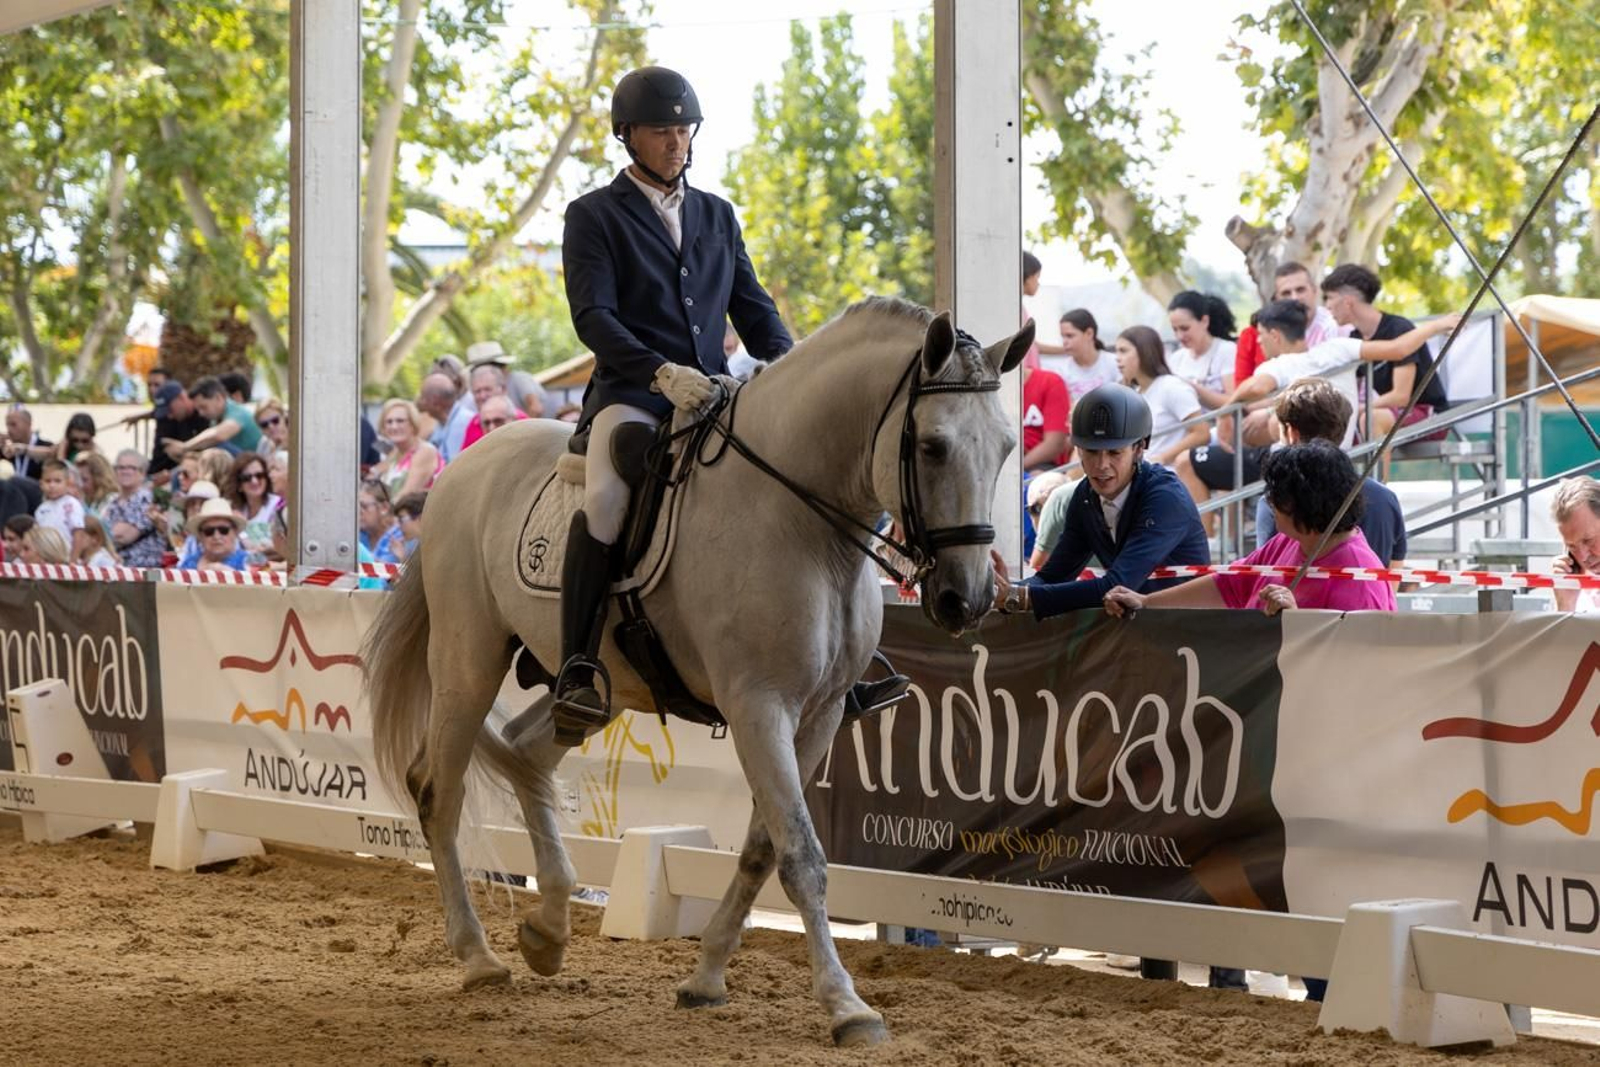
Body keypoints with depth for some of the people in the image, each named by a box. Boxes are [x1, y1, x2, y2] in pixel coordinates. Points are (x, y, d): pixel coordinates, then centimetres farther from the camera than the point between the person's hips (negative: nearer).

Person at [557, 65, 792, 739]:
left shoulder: (717, 215, 22)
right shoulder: (594, 216, 5)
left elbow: (751, 306, 20)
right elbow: (593, 316, -8)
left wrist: (788, 362, -2)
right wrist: (661, 372, -24)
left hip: (716, 393, 5)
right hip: (632, 392, -5)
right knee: (606, 499, -33)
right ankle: (579, 674, -28)